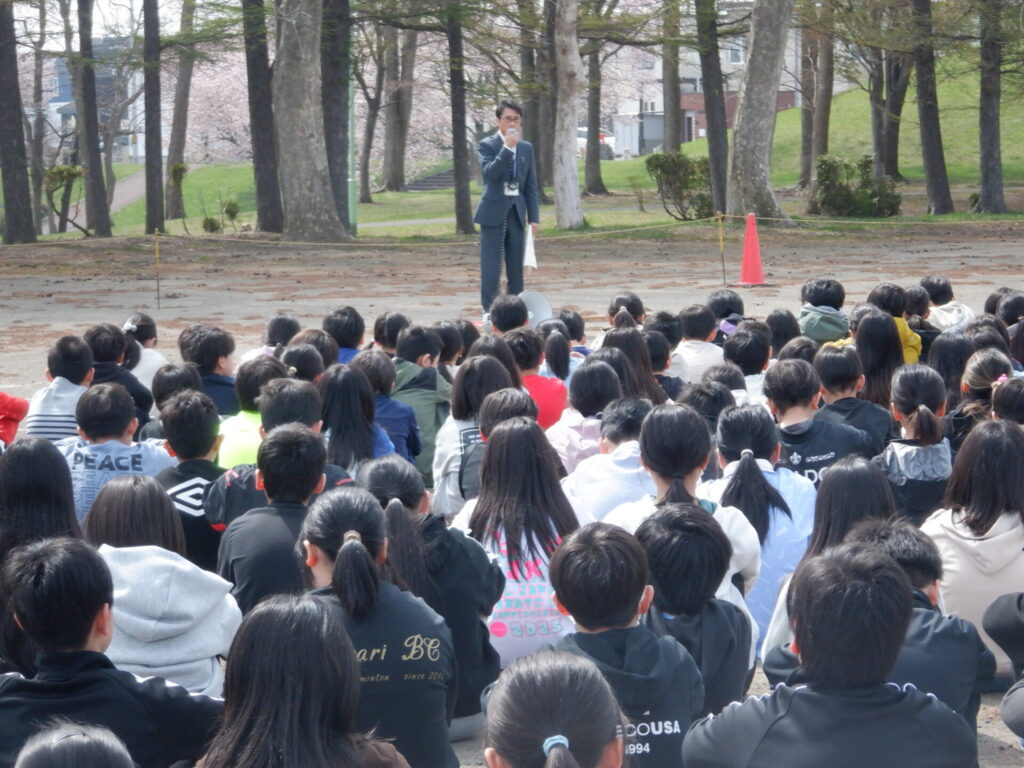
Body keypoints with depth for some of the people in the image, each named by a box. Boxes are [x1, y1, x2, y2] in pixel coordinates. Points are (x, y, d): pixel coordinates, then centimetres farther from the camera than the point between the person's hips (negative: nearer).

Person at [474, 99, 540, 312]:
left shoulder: (526, 148, 11)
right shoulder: (487, 145, -1)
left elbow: (531, 185, 12)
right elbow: (489, 173, -18)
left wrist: (534, 217, 6)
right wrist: (507, 148, -22)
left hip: (517, 212, 4)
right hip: (494, 212, -4)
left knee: (516, 266, 6)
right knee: (491, 265, -5)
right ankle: (489, 310, -3)